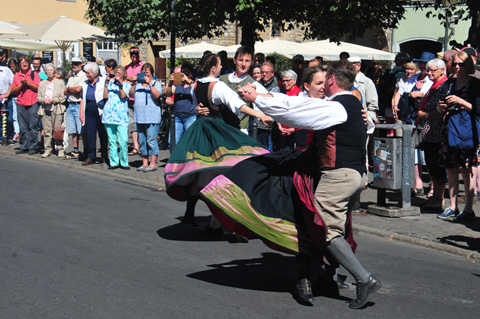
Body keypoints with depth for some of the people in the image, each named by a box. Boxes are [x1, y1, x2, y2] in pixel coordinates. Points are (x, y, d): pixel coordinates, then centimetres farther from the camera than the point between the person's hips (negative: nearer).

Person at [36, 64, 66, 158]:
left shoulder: (60, 83, 7)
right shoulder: (42, 84, 17)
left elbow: (63, 98, 2)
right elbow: (38, 97, 15)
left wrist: (53, 100, -13)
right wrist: (44, 100, -6)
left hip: (57, 110, -3)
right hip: (45, 110, 3)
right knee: (47, 130, 1)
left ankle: (60, 149, 2)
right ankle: (47, 149, 7)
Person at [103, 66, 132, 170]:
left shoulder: (127, 85, 11)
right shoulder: (110, 83, 17)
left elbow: (123, 96, -7)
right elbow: (105, 96, 5)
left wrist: (119, 84, -15)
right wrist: (106, 83, -1)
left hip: (121, 116, -3)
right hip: (109, 114, 3)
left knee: (124, 141, -11)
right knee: (111, 141, 4)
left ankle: (124, 162, -1)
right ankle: (114, 162, 10)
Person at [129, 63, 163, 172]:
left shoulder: (156, 83, 2)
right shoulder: (138, 84, 17)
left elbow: (157, 95, -14)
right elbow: (131, 94, 10)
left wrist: (149, 83, -15)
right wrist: (135, 83, 0)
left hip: (152, 117, -6)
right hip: (139, 117, 6)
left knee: (151, 140, -8)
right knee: (142, 141, 10)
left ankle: (153, 163, -5)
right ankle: (144, 163, 17)